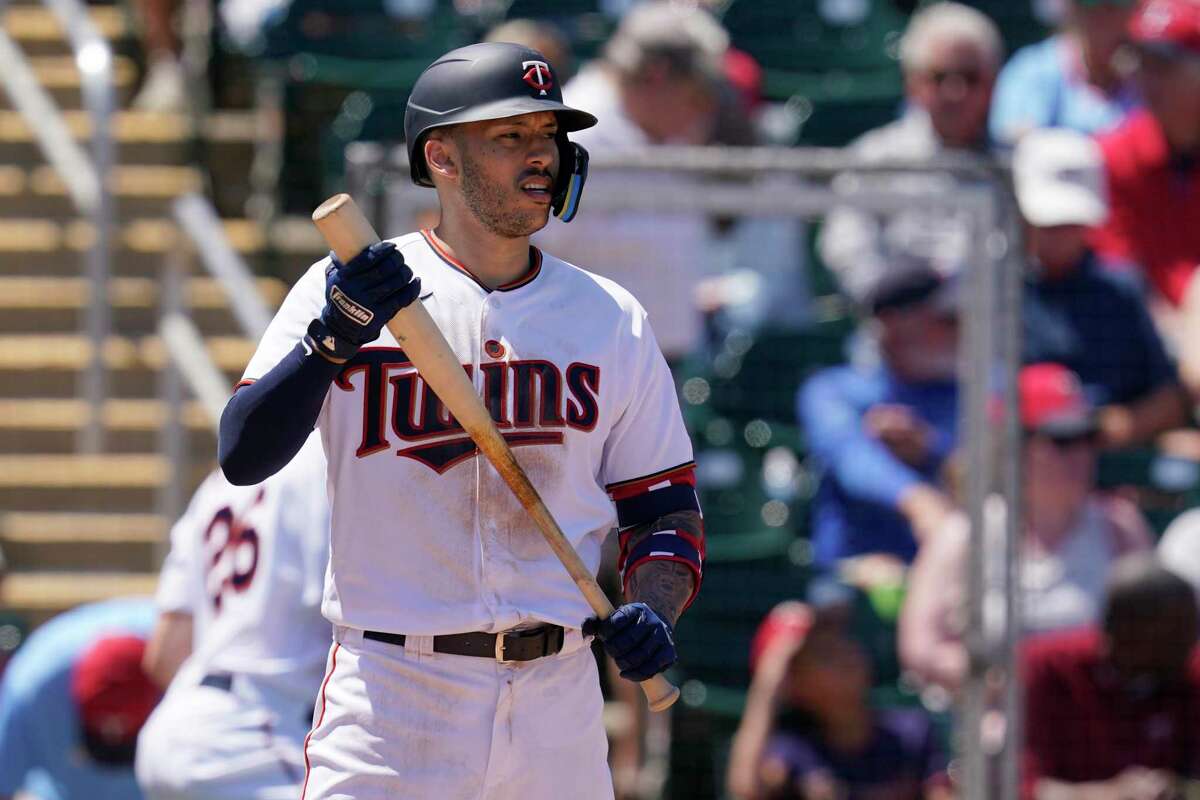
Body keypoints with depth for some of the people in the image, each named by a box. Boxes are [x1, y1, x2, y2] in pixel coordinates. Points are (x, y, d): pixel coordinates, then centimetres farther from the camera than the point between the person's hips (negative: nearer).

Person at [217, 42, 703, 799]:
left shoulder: (612, 319, 11)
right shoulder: (346, 289, 0)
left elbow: (667, 508, 14)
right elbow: (243, 455, -11)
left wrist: (654, 610, -7)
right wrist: (332, 338, -26)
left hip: (558, 703, 4)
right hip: (390, 700, -3)